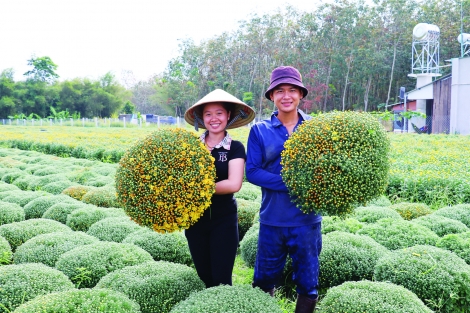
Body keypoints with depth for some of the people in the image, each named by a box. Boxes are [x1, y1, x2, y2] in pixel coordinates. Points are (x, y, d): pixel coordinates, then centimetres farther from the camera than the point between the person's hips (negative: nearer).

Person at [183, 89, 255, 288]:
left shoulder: (235, 148, -6)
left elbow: (234, 184, -18)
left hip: (224, 220, -3)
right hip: (195, 219, 3)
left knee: (221, 279, 1)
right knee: (203, 277, 13)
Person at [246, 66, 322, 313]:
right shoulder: (259, 131, 0)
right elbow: (252, 171, -7)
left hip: (307, 219, 0)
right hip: (272, 219, 0)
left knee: (308, 283, 12)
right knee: (264, 281, 14)